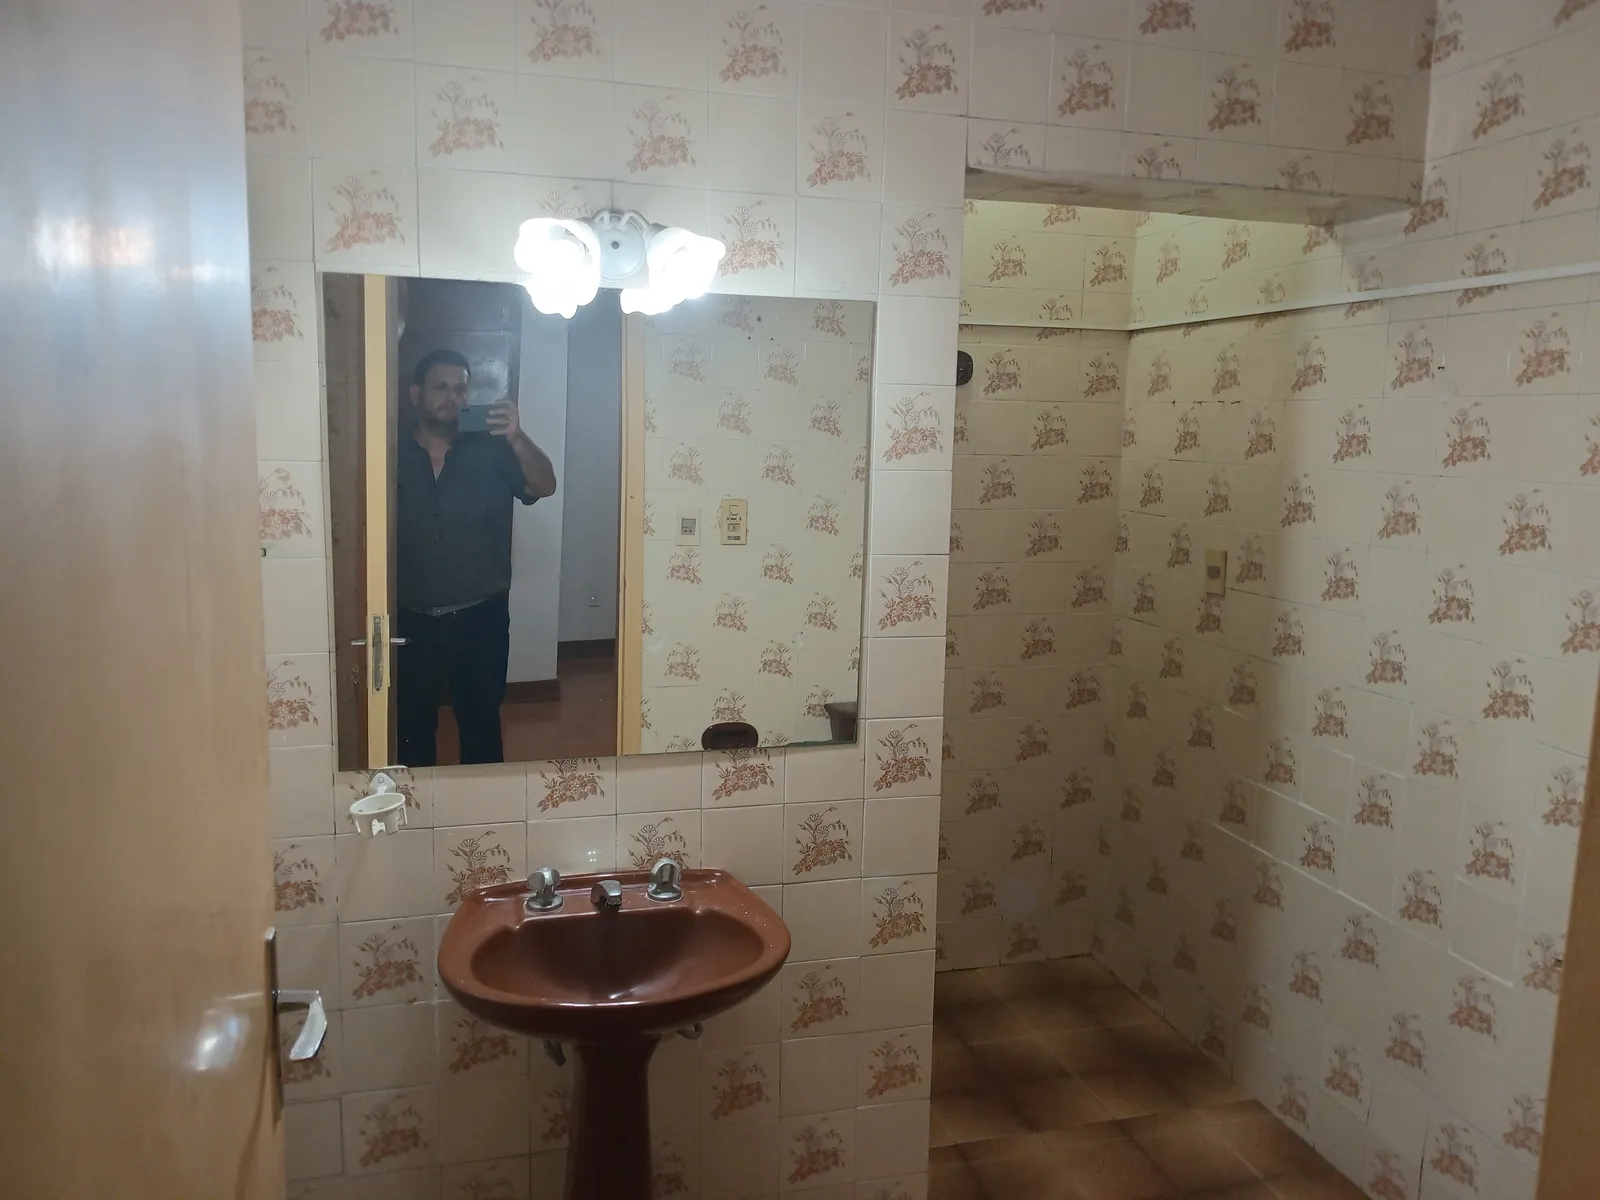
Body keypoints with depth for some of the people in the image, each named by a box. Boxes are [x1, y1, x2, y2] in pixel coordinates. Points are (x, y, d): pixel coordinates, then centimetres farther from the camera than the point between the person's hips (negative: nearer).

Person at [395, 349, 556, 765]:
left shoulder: (490, 452, 0)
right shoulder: (394, 457, 1)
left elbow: (544, 487, -13)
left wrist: (517, 438, -30)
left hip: (481, 618, -1)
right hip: (413, 621, 1)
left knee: (482, 726, 10)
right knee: (413, 729, 13)